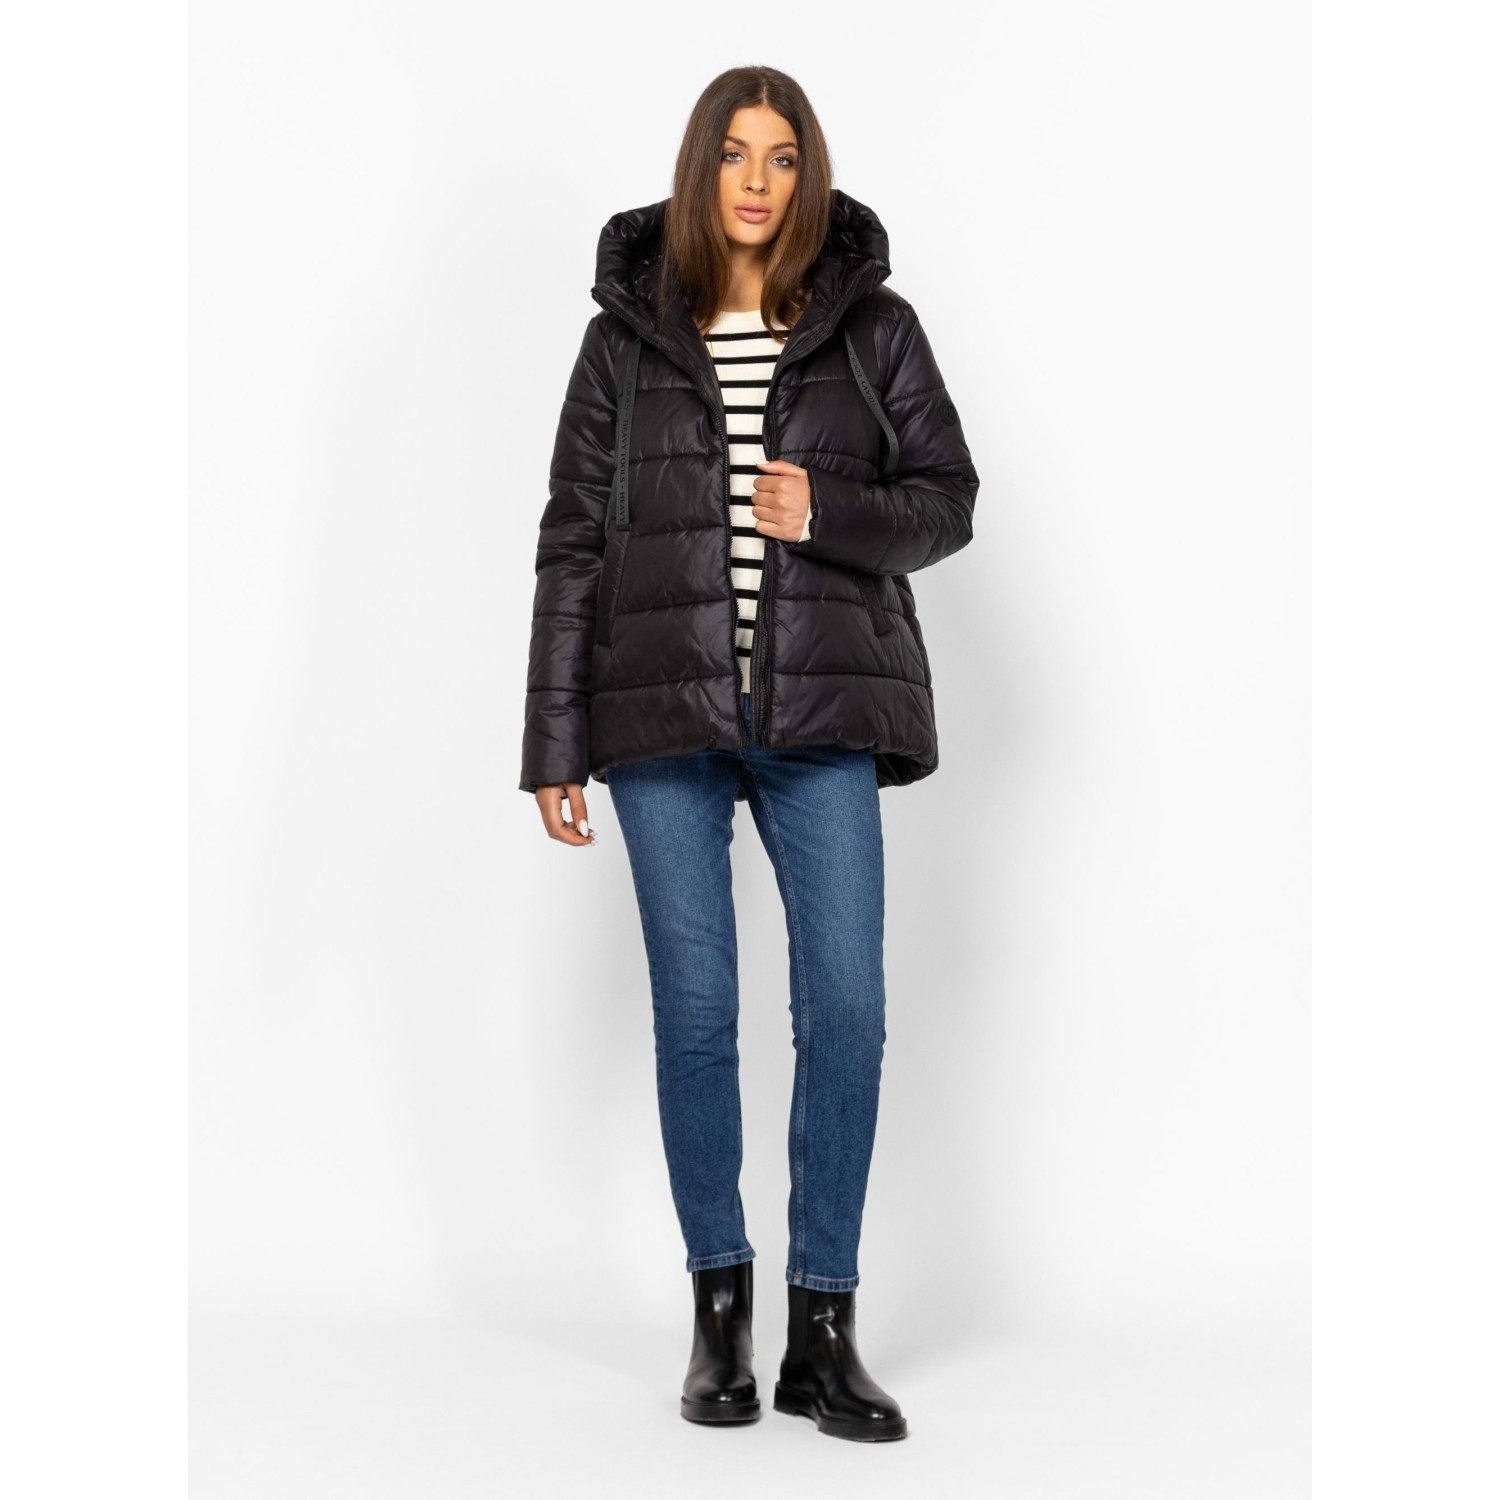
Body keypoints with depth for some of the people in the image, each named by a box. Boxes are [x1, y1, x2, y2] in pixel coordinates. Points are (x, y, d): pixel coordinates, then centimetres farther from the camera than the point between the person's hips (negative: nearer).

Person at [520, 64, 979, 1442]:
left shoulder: (872, 325, 5)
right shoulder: (628, 333, 5)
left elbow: (947, 501, 7)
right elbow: (575, 542, 4)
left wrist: (827, 515, -14)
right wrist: (554, 747, 1)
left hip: (822, 711, 0)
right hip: (664, 709, 0)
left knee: (847, 1008, -5)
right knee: (696, 1010, 2)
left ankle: (823, 1333, 7)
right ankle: (720, 1311, 19)